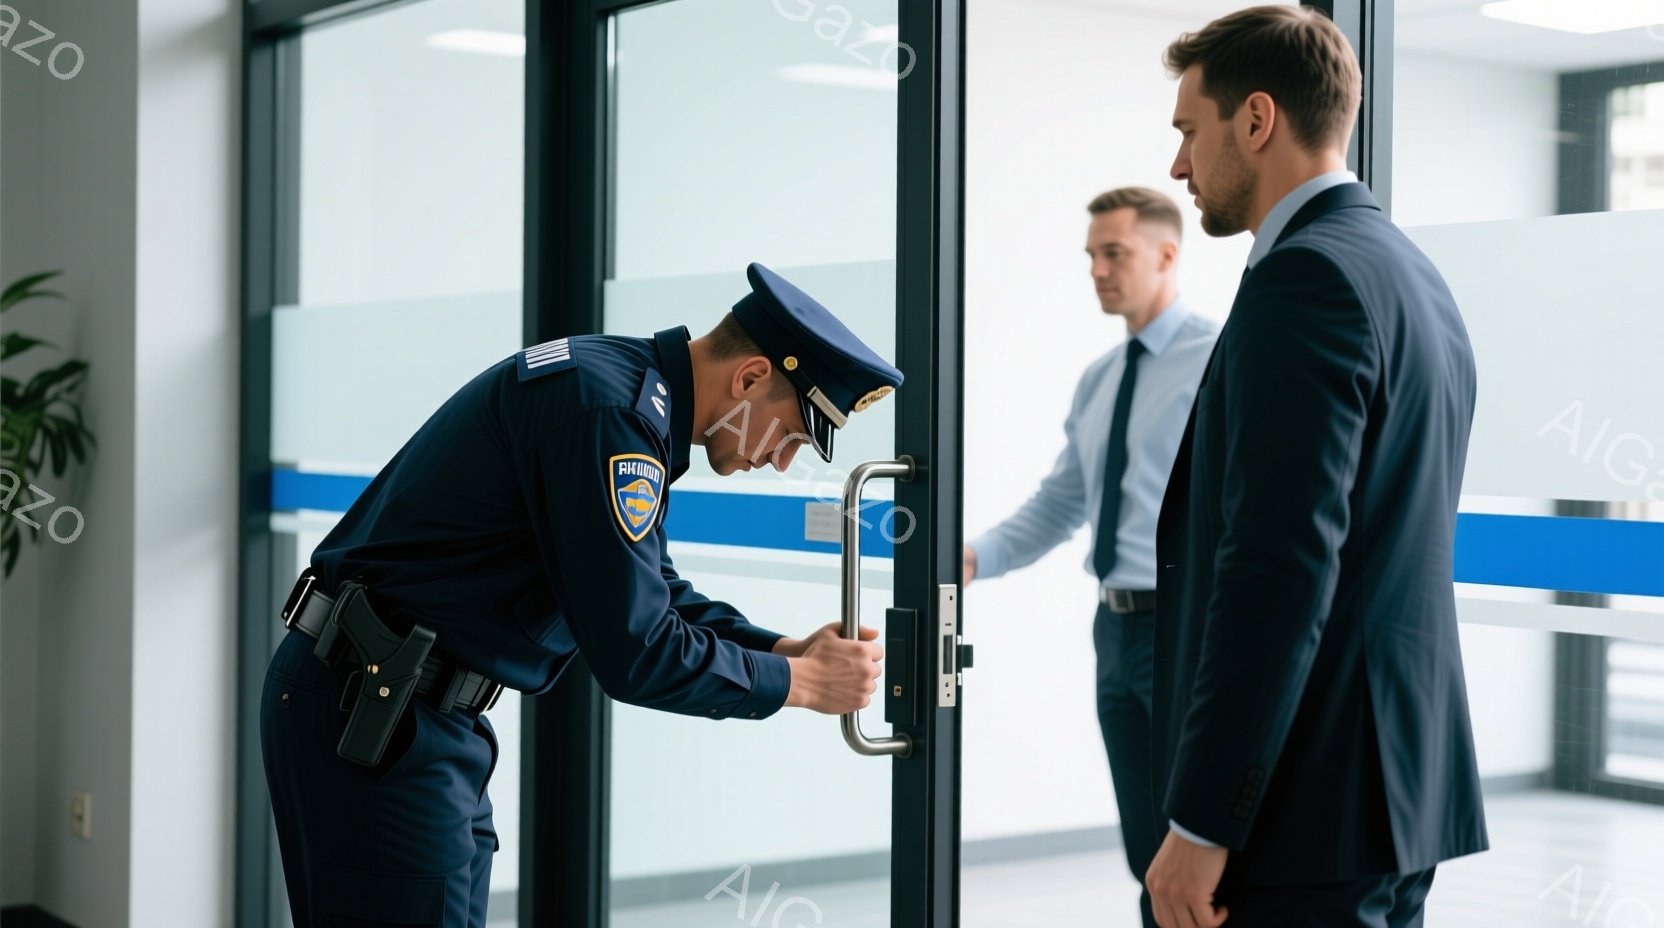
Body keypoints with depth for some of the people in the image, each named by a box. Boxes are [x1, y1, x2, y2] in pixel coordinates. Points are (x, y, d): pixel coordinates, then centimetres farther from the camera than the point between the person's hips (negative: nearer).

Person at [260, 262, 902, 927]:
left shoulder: (627, 382, 11)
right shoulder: (612, 412, -21)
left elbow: (654, 595, 20)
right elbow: (635, 655, -22)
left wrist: (784, 650, 7)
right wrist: (801, 681, -9)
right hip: (366, 714, -10)